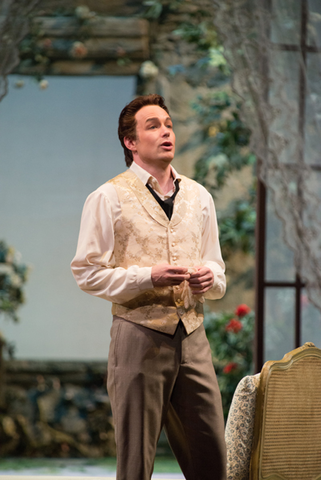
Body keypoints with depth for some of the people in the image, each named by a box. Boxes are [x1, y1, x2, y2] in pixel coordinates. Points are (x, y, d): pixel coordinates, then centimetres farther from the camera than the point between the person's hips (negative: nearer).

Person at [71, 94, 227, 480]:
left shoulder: (199, 197, 15)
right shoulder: (109, 198, -1)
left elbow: (219, 277, 22)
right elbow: (86, 273, -5)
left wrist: (209, 278, -2)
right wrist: (149, 277, -17)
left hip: (192, 336, 5)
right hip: (139, 337, -4)